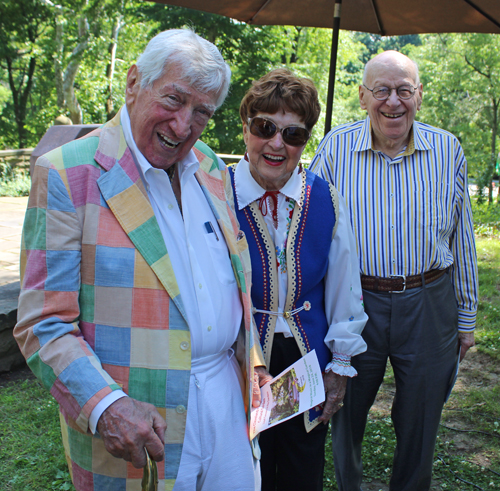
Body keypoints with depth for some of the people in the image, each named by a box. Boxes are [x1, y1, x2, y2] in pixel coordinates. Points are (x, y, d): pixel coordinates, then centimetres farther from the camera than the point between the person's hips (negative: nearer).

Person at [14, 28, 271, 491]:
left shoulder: (211, 169, 7)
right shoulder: (66, 175, -12)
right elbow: (44, 324, -13)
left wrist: (252, 361, 11)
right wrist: (104, 406, -25)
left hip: (226, 396, 6)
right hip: (137, 422, -5)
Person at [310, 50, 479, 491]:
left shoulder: (447, 149, 2)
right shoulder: (335, 147, -3)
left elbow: (462, 240, 8)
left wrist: (466, 317, 10)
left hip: (429, 305, 1)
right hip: (355, 303, -1)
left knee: (419, 428, 15)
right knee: (345, 421, 16)